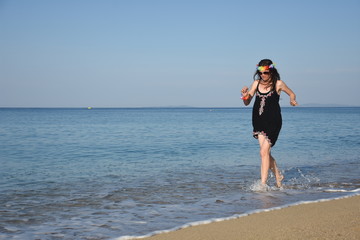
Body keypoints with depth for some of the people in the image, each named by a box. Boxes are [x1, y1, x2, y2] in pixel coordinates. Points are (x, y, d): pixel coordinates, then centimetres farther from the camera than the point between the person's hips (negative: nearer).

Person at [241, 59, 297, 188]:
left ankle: (263, 183, -6)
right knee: (266, 152, 6)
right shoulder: (256, 83, 7)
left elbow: (291, 94, 13)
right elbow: (247, 103, 8)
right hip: (258, 121, 5)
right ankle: (278, 176, 27)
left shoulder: (278, 84, -3)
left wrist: (292, 100, -8)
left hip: (273, 122, -5)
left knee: (264, 152, -11)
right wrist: (245, 95, -13)